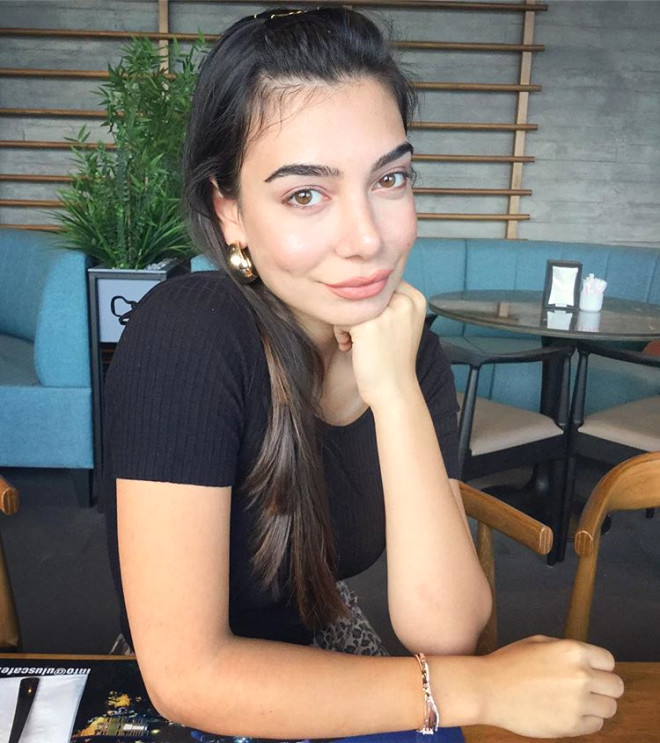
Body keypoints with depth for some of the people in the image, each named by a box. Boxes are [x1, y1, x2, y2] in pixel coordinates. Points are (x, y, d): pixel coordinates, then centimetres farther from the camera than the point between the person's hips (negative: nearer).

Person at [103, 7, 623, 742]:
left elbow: (442, 630, -16)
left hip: (328, 666, 5)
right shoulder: (185, 336, -25)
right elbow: (185, 675, -25)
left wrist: (394, 391, -26)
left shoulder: (414, 355, -10)